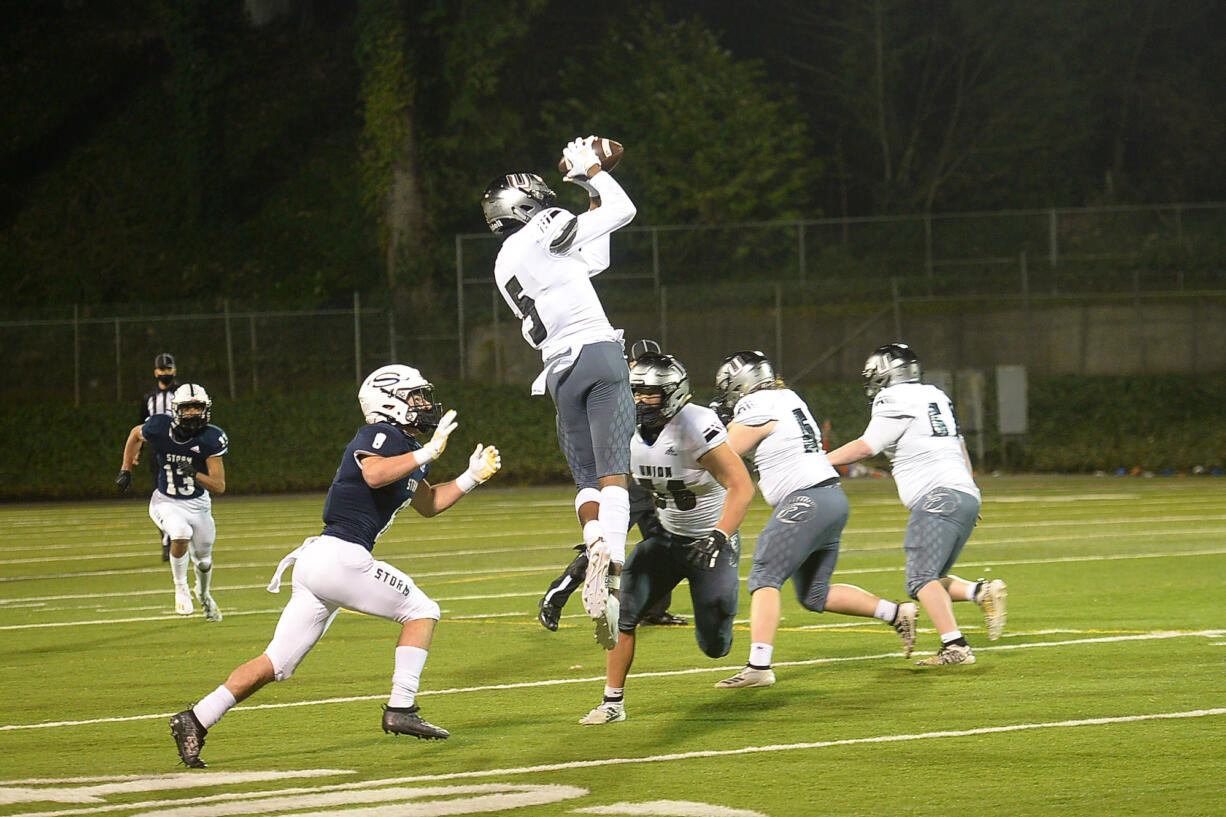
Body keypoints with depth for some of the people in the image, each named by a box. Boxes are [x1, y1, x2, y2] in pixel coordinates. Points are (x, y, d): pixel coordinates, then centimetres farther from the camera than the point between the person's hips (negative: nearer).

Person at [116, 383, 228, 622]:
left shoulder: (211, 439, -21)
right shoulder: (159, 428, -20)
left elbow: (219, 487, -22)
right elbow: (135, 434, 5)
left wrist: (195, 474, -39)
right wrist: (126, 470, 4)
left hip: (198, 503, 2)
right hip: (166, 502, -2)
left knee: (203, 560, 15)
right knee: (181, 533, -32)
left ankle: (204, 594, 50)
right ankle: (180, 588, -8)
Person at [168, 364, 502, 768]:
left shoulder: (408, 447, 22)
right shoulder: (380, 435, -7)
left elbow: (429, 504, 35)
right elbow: (374, 475, -29)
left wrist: (472, 477, 25)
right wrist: (427, 453, -22)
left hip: (315, 563, 9)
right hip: (340, 556, -9)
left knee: (277, 663, 7)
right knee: (421, 610, 1)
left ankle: (196, 720, 1)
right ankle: (401, 709, -3)